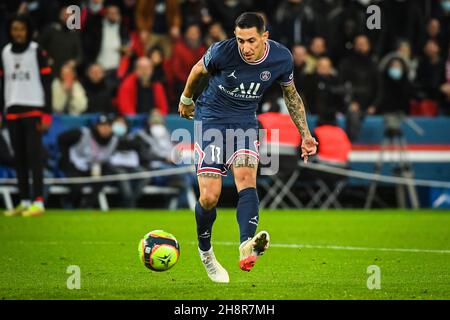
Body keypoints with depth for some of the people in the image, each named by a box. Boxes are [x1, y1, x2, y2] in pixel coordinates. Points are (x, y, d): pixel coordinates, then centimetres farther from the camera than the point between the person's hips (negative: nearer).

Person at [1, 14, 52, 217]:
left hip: (33, 109, -5)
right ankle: (24, 201, 9)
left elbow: (46, 84, -3)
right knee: (19, 157, 5)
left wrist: (47, 114, -9)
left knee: (34, 154, -9)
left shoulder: (37, 52, -2)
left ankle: (38, 202, -11)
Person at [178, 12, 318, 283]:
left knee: (247, 178, -26)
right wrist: (186, 99, 19)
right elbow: (198, 71, 3)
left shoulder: (281, 58, -11)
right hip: (211, 119, -2)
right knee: (210, 196, -11)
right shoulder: (222, 52, -20)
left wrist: (306, 135, 7)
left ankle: (247, 246, -47)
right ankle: (205, 251, 17)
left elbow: (291, 95, 9)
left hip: (245, 121, 2)